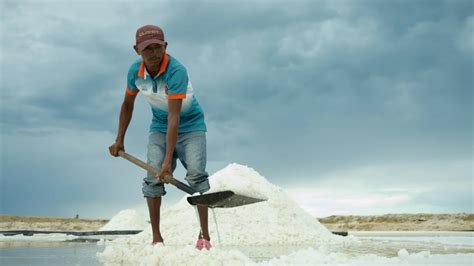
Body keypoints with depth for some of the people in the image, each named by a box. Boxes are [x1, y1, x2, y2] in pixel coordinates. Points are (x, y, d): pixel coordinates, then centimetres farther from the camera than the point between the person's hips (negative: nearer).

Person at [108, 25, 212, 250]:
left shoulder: (176, 71, -31)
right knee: (153, 176, -11)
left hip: (190, 124, -4)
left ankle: (204, 235, -13)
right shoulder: (135, 71, -13)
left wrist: (169, 160, -40)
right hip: (159, 127, 4)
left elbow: (174, 117, -36)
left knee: (196, 173, -18)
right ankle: (156, 237, -7)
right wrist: (119, 140, 8)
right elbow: (127, 104, 6)